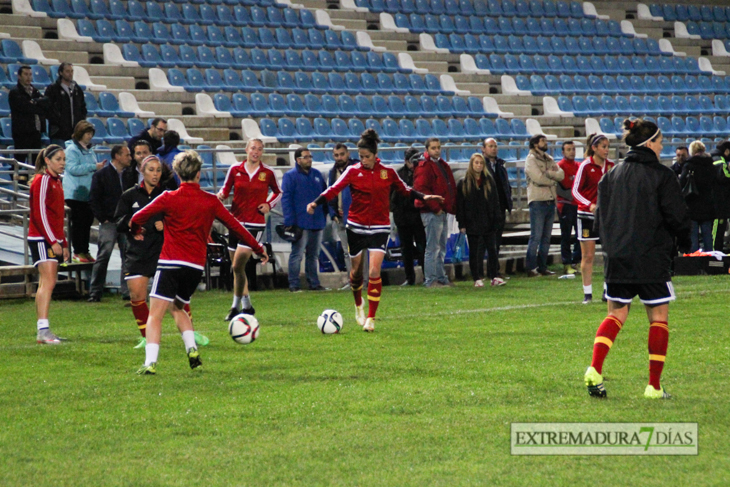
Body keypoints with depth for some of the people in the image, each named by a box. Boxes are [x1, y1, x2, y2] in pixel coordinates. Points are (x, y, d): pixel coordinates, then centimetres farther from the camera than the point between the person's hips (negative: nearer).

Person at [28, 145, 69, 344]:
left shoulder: (56, 181, 18)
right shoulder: (42, 180, -10)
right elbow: (40, 213, -16)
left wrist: (63, 244, 20)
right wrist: (53, 242, -19)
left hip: (53, 240, 9)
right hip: (42, 238, -9)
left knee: (46, 284, 7)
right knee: (48, 281, -17)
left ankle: (43, 331, 8)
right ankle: (43, 330, -22)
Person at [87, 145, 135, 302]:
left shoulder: (129, 175, 14)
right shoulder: (101, 175, 1)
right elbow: (94, 200, -1)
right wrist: (103, 218, -8)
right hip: (109, 223, -4)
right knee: (103, 256, -8)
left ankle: (127, 291, 7)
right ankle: (95, 293, -4)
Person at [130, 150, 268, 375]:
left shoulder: (168, 198, -3)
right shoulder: (210, 201, 4)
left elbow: (137, 219, 0)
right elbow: (234, 225, 10)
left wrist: (136, 231, 25)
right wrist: (258, 248, 21)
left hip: (170, 263, -4)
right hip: (196, 266, 4)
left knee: (155, 314, -6)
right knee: (177, 308, 26)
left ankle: (150, 362, -22)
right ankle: (192, 349, 8)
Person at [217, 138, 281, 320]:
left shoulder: (267, 173, -1)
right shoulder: (235, 170, 2)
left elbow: (278, 192, 14)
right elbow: (226, 189, 8)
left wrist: (269, 205, -4)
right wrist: (221, 195, -15)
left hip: (255, 224, -3)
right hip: (236, 221, 3)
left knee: (238, 266, -13)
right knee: (237, 268, 10)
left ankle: (236, 306, -2)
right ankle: (247, 306, 26)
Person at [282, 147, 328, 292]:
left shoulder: (317, 175, 15)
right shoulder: (290, 176, -4)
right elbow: (285, 198, -9)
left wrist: (324, 215, 14)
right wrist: (289, 221, -15)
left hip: (317, 223, 6)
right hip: (300, 224, -6)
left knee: (313, 255, 12)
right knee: (297, 254, -7)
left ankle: (314, 283, 18)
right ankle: (293, 285, -4)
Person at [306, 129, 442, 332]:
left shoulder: (388, 172, 1)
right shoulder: (353, 171, -3)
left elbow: (404, 189, 16)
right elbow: (335, 189, -14)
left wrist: (423, 197, 6)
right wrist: (316, 203, -28)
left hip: (380, 228, 0)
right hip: (357, 226, 0)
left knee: (374, 272, -13)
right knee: (357, 271, 10)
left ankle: (371, 318, -6)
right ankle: (359, 306, 39)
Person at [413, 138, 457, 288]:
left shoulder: (442, 165, 17)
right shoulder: (424, 167, -11)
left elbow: (451, 188, 23)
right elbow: (421, 189, -21)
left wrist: (451, 207, 10)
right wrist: (435, 207, -19)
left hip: (442, 212, 9)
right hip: (431, 213, -9)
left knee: (441, 248, 15)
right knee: (432, 248, -8)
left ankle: (441, 278, 22)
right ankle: (430, 280, -5)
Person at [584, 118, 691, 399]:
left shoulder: (610, 176, 8)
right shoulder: (661, 176, -8)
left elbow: (600, 218, 10)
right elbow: (677, 216, -9)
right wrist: (684, 243, 9)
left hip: (616, 258, 5)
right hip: (652, 260, -5)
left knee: (616, 315, 14)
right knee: (658, 318, 6)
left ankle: (595, 369, -8)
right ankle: (654, 386, 5)